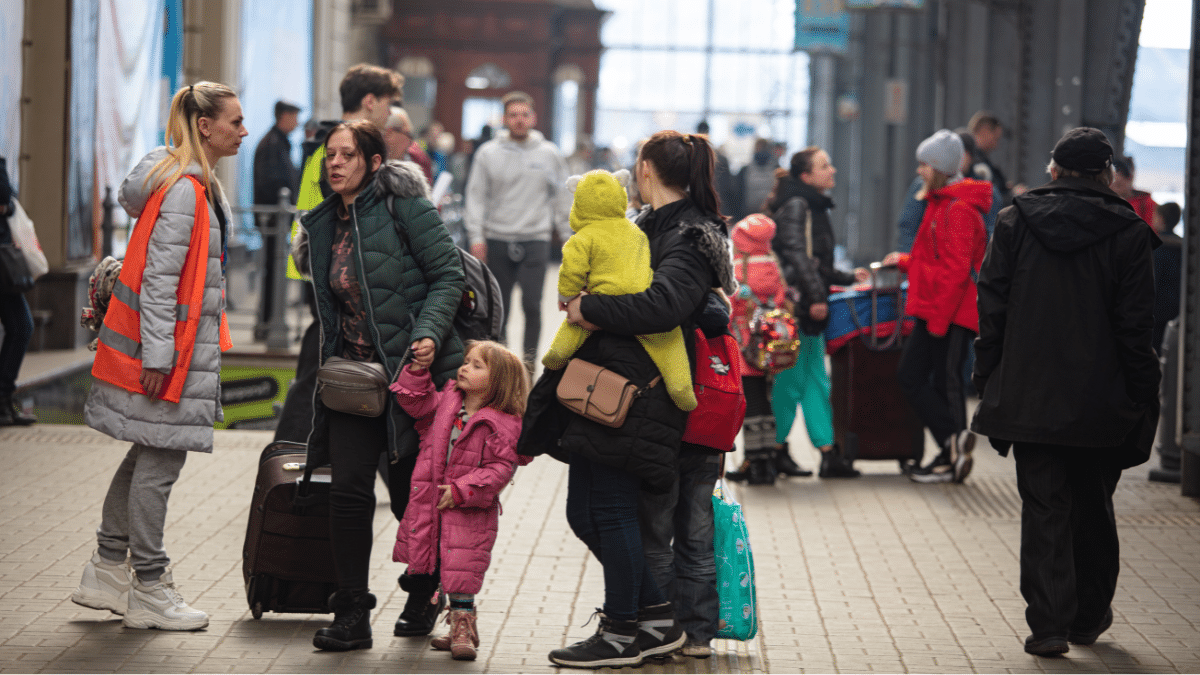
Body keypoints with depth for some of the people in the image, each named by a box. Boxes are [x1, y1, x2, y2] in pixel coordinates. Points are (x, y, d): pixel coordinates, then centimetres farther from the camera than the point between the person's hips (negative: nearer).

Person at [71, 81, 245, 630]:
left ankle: (107, 571, 22)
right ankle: (149, 591, 3)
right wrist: (157, 354, -21)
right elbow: (159, 277, -21)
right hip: (166, 348, -10)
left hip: (184, 345, 10)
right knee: (160, 461, -3)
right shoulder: (183, 190, -18)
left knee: (150, 455, 15)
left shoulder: (199, 186, 14)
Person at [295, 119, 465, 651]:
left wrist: (429, 332, -23)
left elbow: (448, 274, -10)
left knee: (411, 492, 6)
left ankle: (424, 592, 31)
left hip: (414, 369, -5)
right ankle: (352, 616, -1)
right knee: (349, 488, -7)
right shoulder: (324, 224, 11)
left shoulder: (403, 205, -8)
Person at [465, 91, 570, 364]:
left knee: (532, 304, -10)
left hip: (535, 241, -1)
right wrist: (476, 237, -5)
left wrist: (568, 238, 8)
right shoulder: (488, 153, 4)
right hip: (497, 240, 1)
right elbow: (476, 196, 4)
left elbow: (562, 198, 11)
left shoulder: (549, 154, 6)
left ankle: (529, 360, -1)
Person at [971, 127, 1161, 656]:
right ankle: (1090, 617, 25)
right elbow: (1136, 324, -5)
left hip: (1029, 395, 0)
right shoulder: (1128, 232, -4)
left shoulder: (1016, 221, -1)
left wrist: (989, 382, 4)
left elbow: (992, 308, -1)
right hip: (1100, 399, 0)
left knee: (1044, 508, 2)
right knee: (1093, 506, 16)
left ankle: (1049, 621, -7)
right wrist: (1139, 400, 0)